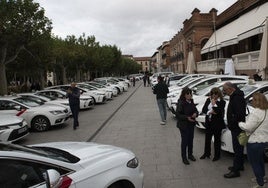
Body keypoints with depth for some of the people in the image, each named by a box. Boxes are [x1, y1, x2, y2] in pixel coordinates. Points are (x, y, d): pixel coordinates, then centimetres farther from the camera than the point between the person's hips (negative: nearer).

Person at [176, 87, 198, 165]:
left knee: (191, 140, 17)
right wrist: (187, 118, -27)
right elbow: (178, 114, -18)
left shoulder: (191, 101, 3)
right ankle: (184, 157, 20)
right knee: (184, 141, 4)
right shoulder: (181, 103, -18)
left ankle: (190, 155, 36)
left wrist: (195, 113, -10)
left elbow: (195, 110, 13)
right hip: (183, 125, -6)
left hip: (191, 124, 7)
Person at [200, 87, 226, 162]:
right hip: (208, 122, 5)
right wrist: (210, 112, -16)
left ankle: (217, 155, 23)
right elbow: (203, 109, 1)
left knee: (217, 139, 8)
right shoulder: (208, 100, 4)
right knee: (207, 138, 15)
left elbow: (219, 112, -22)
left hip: (217, 123, -5)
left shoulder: (222, 102, -11)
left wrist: (214, 104, -20)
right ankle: (206, 153, 30)